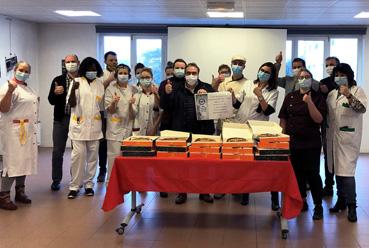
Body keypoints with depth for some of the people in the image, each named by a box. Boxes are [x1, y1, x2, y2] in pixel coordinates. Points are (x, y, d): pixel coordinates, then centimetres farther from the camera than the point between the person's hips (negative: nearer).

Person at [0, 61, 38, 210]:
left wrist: (36, 101, 17)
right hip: (15, 130, -9)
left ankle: (20, 192, 20)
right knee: (12, 162, -10)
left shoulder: (28, 89, 19)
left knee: (24, 161, 10)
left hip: (29, 130, 9)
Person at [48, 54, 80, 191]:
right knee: (57, 151, 4)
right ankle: (56, 180, 15)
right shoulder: (58, 80, 6)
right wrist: (55, 93, -18)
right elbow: (51, 101, 2)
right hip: (61, 119, 1)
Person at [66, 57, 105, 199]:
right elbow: (71, 104, -8)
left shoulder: (100, 83, 7)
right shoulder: (77, 82, -3)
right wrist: (73, 90, -24)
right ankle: (74, 186, 2)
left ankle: (89, 184, 17)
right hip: (79, 125, -3)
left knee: (92, 156, 7)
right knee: (78, 155, -7)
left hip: (95, 126, 4)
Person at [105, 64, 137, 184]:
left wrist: (132, 104, -11)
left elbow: (134, 112, 11)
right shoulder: (111, 89, 2)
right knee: (114, 155, -7)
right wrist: (113, 103, -23)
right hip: (115, 127, -3)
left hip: (129, 126, 3)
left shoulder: (133, 89, 10)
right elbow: (109, 110, -1)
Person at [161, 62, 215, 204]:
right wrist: (167, 94, -13)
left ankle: (204, 192, 18)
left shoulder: (207, 88, 8)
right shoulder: (176, 88, 8)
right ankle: (182, 192, 16)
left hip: (203, 132, 0)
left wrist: (206, 96, -16)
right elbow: (165, 107, 4)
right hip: (182, 132, 0)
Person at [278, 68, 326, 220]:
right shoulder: (290, 97, 7)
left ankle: (318, 206, 8)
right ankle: (302, 201, 25)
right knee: (297, 172, 10)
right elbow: (283, 119, 9)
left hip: (311, 142, -3)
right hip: (292, 141, 3)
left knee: (312, 173, -3)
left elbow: (319, 119, -12)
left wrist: (309, 102, -21)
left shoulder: (318, 97, -1)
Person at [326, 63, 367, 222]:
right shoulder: (332, 94, 13)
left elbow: (362, 109, -20)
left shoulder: (357, 91, -4)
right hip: (333, 137, 6)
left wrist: (348, 96, -31)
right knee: (336, 169, 11)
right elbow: (325, 113, 21)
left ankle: (351, 206, -3)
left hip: (348, 137, -6)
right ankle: (341, 200, 23)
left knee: (346, 171, -11)